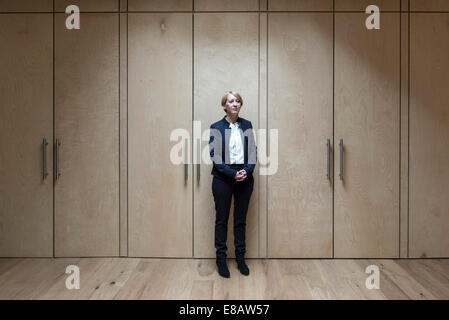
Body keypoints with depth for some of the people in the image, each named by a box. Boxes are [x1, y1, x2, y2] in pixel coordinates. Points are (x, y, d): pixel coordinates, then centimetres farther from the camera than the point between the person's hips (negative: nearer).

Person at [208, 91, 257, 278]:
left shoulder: (247, 125, 8)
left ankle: (240, 258, 24)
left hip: (244, 178, 3)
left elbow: (253, 151, 5)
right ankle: (221, 259, 19)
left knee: (241, 219, 11)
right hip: (223, 179, -3)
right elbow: (214, 155, -8)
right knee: (222, 219, 6)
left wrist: (247, 170, -12)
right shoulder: (216, 128, -2)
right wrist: (232, 174, -16)